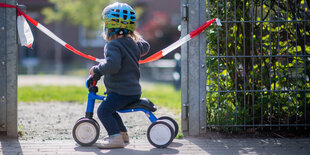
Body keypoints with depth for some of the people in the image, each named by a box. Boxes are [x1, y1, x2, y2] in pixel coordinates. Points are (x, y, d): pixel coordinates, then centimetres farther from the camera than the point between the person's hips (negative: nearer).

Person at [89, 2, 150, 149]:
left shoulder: (113, 45, -16)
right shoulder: (133, 43, 13)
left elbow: (113, 65, -32)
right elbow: (145, 47, 36)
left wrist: (97, 69, -19)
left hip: (121, 91, -10)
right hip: (134, 90, 10)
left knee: (103, 111, -15)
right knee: (110, 109, 26)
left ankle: (116, 137, -22)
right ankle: (123, 133, 32)